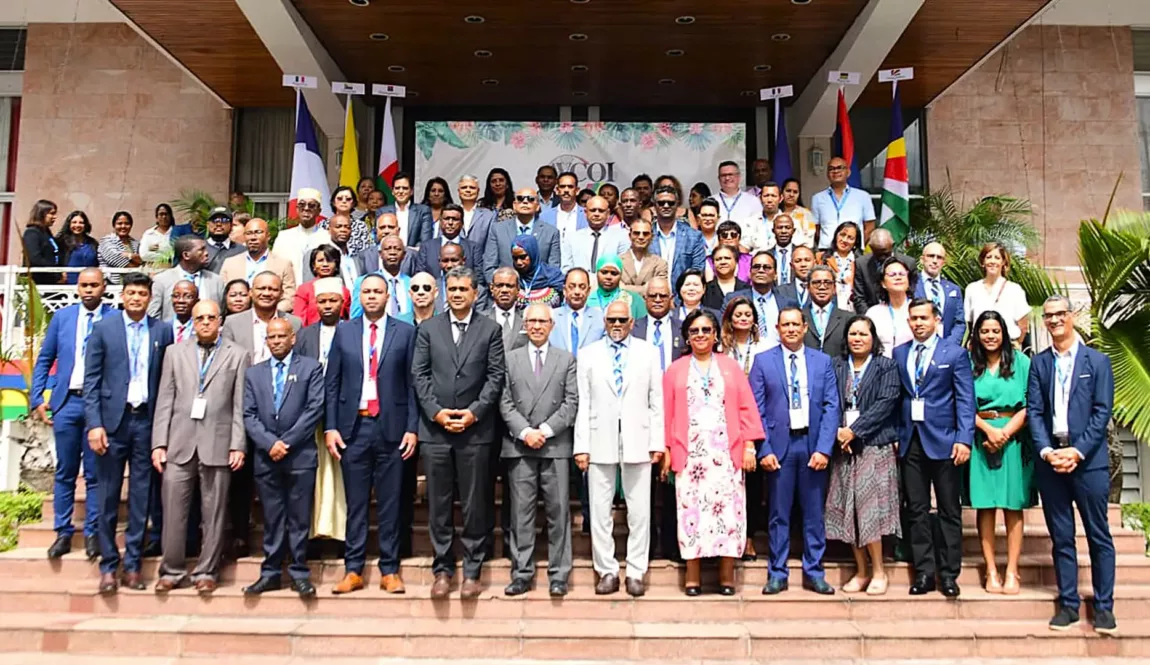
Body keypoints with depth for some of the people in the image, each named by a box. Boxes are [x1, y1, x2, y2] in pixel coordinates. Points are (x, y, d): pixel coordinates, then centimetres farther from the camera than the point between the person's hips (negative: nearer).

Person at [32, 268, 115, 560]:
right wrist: (37, 399, 5)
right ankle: (63, 532, 18)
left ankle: (93, 533, 14)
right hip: (67, 402, 3)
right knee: (65, 473, 9)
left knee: (96, 473, 4)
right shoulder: (62, 317, 7)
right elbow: (44, 360, 11)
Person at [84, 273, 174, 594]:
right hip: (112, 420, -1)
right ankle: (108, 565, 15)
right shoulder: (103, 329, 3)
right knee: (108, 497, 4)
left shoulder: (163, 331, 5)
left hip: (146, 421, 1)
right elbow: (91, 380, 1)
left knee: (141, 496, 6)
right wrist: (94, 424, -8)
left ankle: (132, 564, 15)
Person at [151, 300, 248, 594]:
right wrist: (159, 443, 2)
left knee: (213, 514, 3)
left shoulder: (237, 355, 7)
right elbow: (164, 401, 9)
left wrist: (238, 445, -6)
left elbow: (240, 405, 2)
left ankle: (206, 572, 13)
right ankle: (172, 571, 14)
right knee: (173, 512, 2)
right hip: (179, 444, 2)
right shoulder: (175, 353, 14)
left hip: (217, 445, -2)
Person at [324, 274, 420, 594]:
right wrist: (330, 427, 0)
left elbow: (412, 384, 1)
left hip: (391, 428, -1)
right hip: (353, 427, 1)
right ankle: (353, 570, 15)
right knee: (356, 503, 7)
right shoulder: (344, 332, 8)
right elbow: (331, 384, 7)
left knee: (390, 504, 5)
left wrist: (412, 428, -4)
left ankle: (389, 570, 13)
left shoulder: (405, 332, 3)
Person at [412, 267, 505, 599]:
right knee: (439, 504, 7)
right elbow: (419, 375, 4)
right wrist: (435, 411, -8)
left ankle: (472, 571, 14)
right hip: (435, 429, 2)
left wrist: (474, 412, -11)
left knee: (475, 505, 4)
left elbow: (495, 376, -1)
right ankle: (442, 569, 18)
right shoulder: (428, 329, 10)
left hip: (475, 429, -1)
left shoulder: (490, 329, 5)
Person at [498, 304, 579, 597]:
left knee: (558, 511, 2)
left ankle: (558, 575, 9)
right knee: (521, 512, 3)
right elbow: (505, 403, 4)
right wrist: (524, 432, -9)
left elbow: (571, 402, 2)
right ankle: (522, 574, 10)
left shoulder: (567, 359, 10)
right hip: (519, 446, 1)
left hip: (555, 445, 0)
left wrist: (545, 429, -9)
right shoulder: (510, 359, 11)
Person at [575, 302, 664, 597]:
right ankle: (607, 571, 14)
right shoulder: (589, 354, 8)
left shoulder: (648, 352, 7)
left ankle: (636, 573, 13)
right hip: (600, 442, 1)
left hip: (637, 442, 0)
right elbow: (583, 403, 4)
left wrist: (657, 443, -1)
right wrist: (581, 446, -2)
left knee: (639, 511, 4)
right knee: (599, 511, 4)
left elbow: (657, 401, 5)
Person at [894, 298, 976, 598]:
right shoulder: (899, 354, 11)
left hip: (943, 440, -3)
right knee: (916, 510, 6)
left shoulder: (955, 353, 1)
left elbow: (965, 400, -4)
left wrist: (964, 439, -12)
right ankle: (924, 572, 14)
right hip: (911, 440, 3)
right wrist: (895, 434, 3)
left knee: (949, 511, 4)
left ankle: (949, 573, 13)